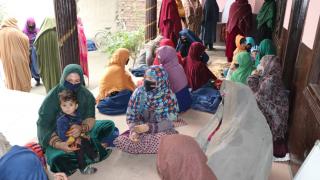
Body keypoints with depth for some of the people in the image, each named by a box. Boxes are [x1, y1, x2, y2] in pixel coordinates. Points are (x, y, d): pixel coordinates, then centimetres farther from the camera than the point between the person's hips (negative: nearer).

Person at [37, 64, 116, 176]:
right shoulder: (52, 98, -20)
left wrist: (82, 128, -35)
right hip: (57, 136, -4)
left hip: (81, 131, 4)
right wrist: (58, 144, -38)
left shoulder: (86, 95, -11)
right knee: (56, 159, -34)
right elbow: (44, 127, -20)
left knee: (109, 125, -5)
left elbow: (90, 118, -11)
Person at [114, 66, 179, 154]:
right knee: (120, 141, -22)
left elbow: (168, 123, -18)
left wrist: (148, 127, -33)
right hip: (141, 128, 3)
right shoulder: (139, 92, -7)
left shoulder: (169, 96, -15)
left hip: (162, 130, -2)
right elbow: (131, 115, -4)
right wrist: (134, 131, -24)